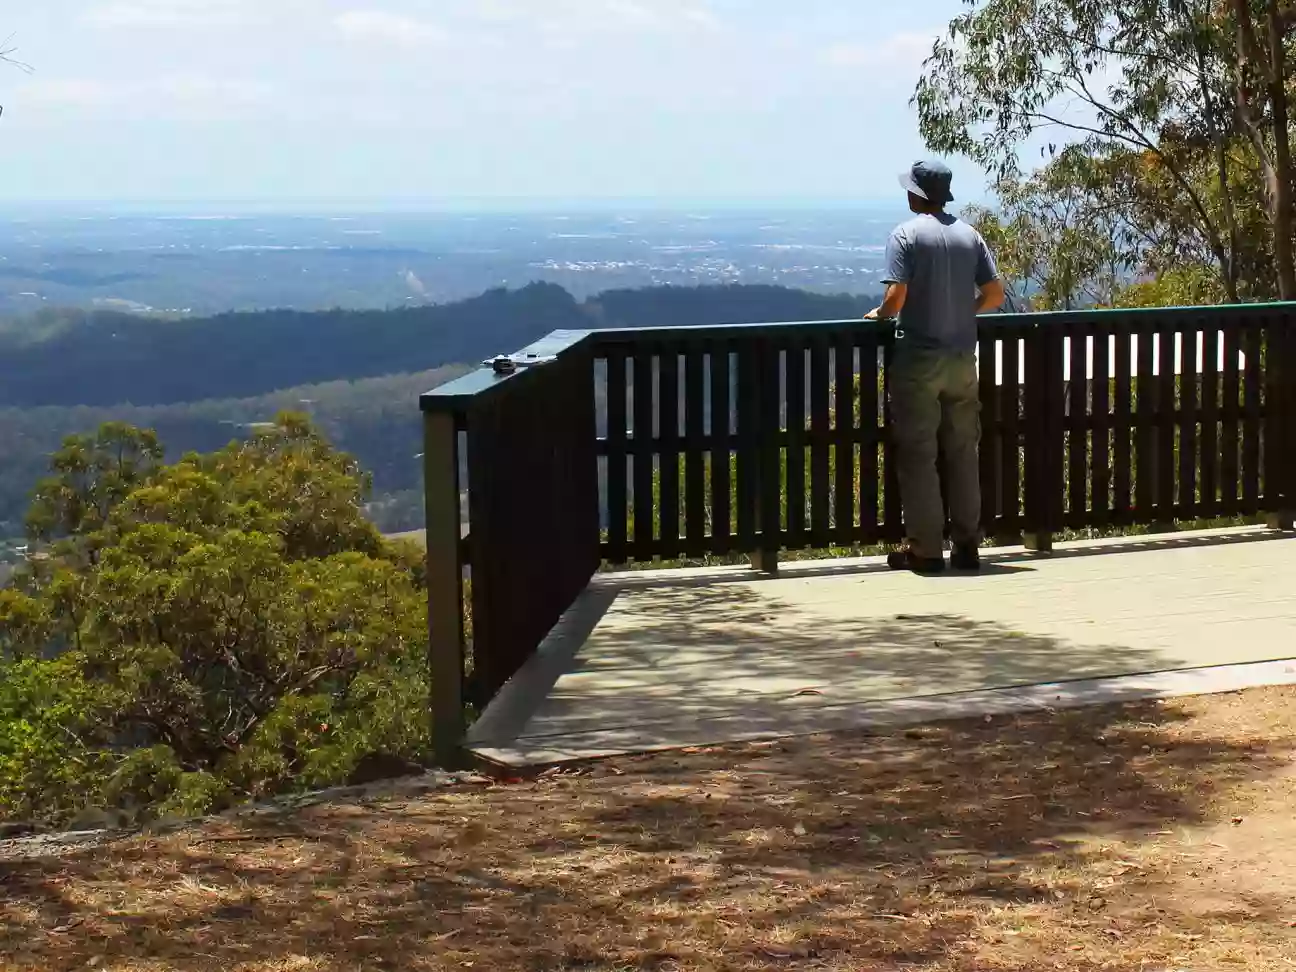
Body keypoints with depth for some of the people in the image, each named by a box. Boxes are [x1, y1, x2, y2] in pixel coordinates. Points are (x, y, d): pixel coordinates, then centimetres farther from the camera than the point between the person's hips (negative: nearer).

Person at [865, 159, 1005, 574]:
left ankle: (925, 549, 2)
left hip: (918, 357, -5)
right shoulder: (969, 235, 7)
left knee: (918, 456, 1)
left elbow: (897, 296, -16)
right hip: (962, 358, 5)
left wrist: (879, 314, 4)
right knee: (962, 454, 10)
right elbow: (994, 294, 5)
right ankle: (967, 545, 13)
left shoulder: (906, 235, -8)